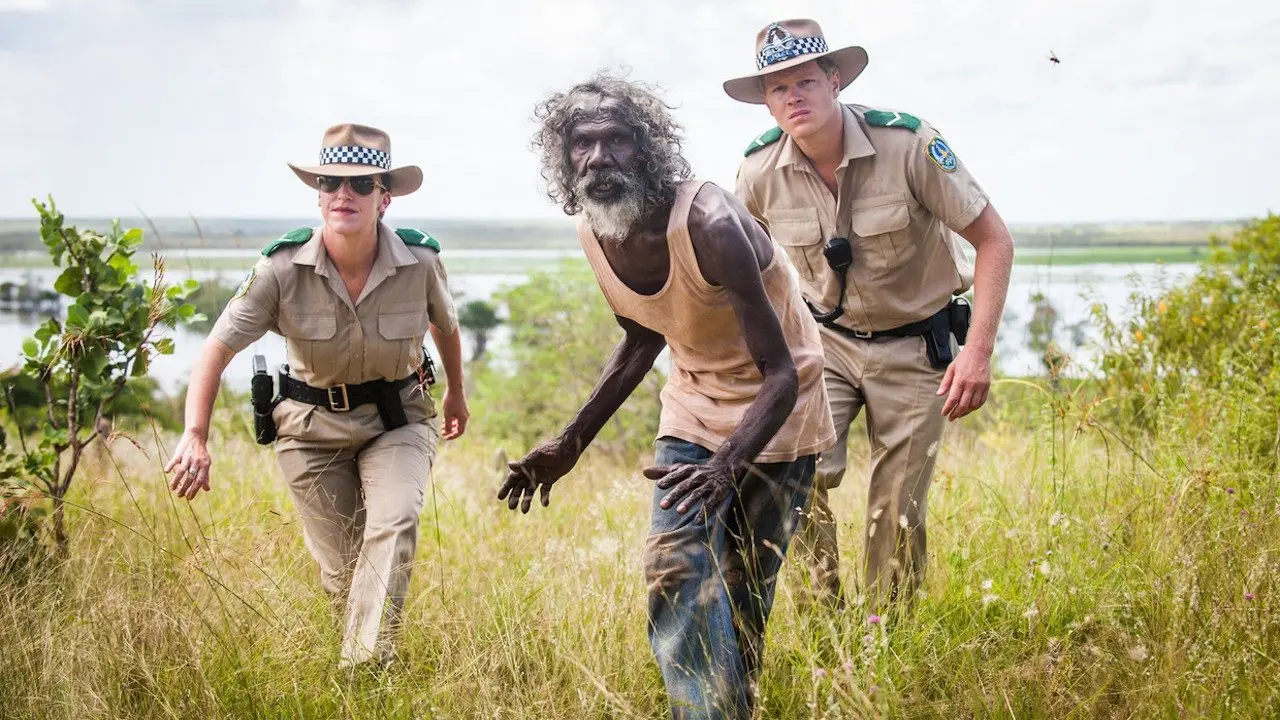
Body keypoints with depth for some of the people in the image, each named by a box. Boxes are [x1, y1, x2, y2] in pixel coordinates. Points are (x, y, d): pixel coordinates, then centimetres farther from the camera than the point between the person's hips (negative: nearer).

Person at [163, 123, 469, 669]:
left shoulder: (420, 262, -17)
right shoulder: (282, 269, -21)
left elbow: (445, 325, 6)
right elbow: (217, 349, -22)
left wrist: (457, 392, 23)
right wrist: (195, 437, -36)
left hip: (398, 418, 0)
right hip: (313, 425, 0)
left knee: (393, 524, -26)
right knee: (340, 565, 5)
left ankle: (366, 669, -26)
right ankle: (366, 660, 34)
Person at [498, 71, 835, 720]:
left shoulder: (709, 225, -31)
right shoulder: (594, 236, -10)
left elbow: (780, 373, -31)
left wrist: (726, 465, -47)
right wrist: (571, 443, 6)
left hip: (775, 410, -5)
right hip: (693, 404, 5)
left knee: (745, 593, 2)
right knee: (675, 569, -13)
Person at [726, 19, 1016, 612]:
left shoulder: (907, 143, -21)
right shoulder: (759, 171, -12)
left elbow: (994, 240, -15)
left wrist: (978, 351, -23)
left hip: (915, 347, -2)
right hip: (825, 340, 2)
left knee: (897, 513, 0)